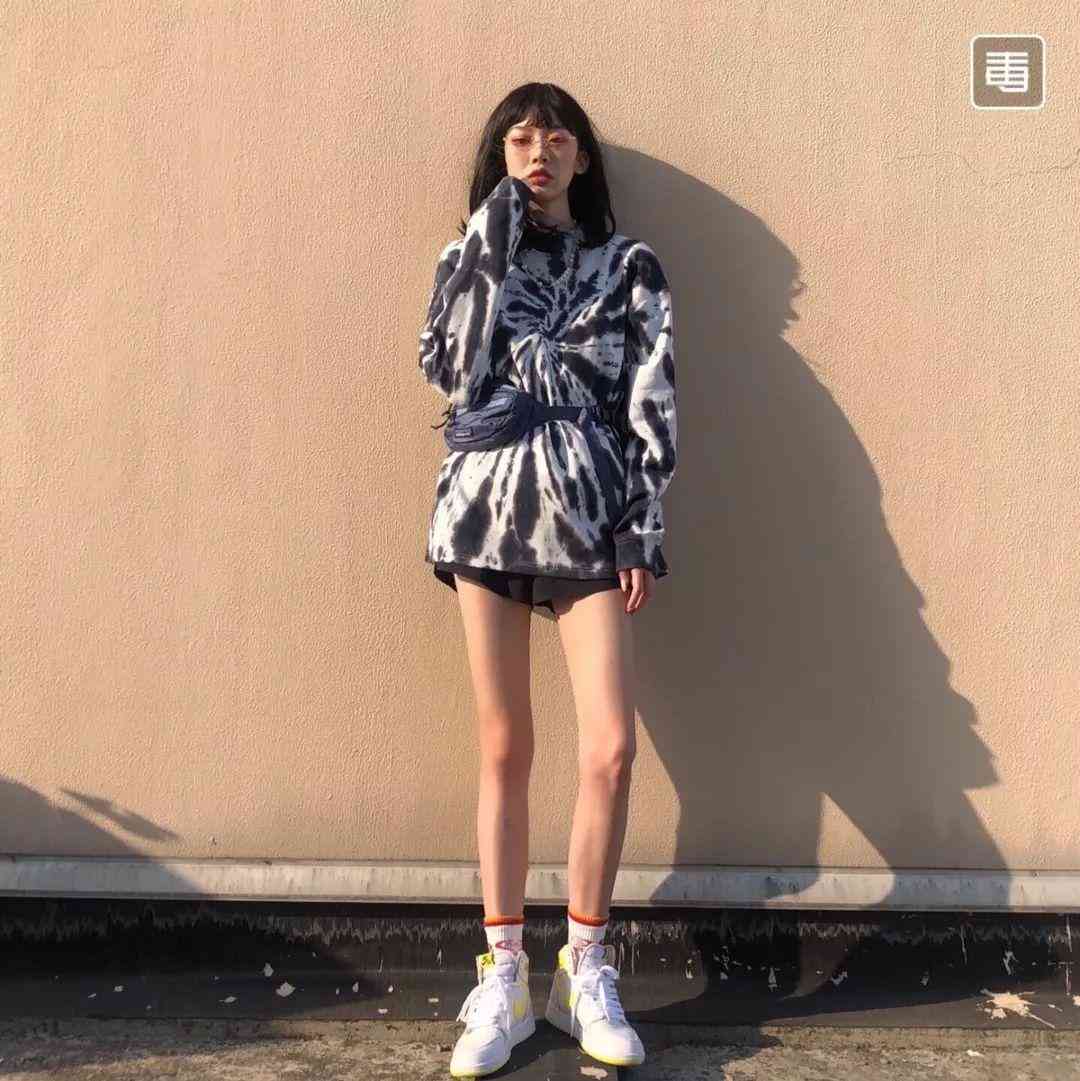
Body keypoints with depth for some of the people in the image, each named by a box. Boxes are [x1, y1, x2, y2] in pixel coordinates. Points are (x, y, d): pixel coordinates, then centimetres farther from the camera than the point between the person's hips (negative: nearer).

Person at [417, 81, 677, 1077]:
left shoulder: (629, 267, 10)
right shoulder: (469, 259, 12)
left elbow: (653, 405, 3)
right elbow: (453, 374, -6)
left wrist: (644, 530, -5)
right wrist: (494, 249, -6)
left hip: (588, 512, 0)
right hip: (489, 506, 1)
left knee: (611, 748, -7)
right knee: (504, 749, 3)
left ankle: (587, 971, 13)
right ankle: (503, 981, 14)